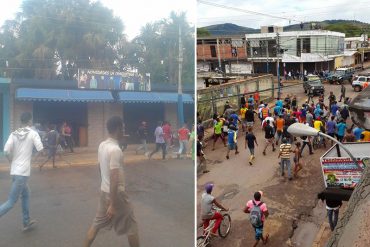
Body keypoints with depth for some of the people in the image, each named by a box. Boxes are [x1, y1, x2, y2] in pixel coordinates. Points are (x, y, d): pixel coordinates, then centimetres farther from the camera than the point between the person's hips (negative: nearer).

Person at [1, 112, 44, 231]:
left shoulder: (13, 134, 5)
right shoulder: (33, 133, -7)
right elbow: (41, 150, -12)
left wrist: (12, 161, 12)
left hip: (14, 171, 7)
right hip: (22, 172, -7)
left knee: (26, 195, 23)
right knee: (11, 201, -3)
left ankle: (26, 222, 31)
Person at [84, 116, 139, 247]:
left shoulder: (101, 145, 2)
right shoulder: (115, 150, -25)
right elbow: (114, 179, -27)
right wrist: (113, 205, -23)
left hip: (104, 190, 8)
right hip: (116, 193, -8)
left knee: (97, 223, 19)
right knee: (131, 226, 9)